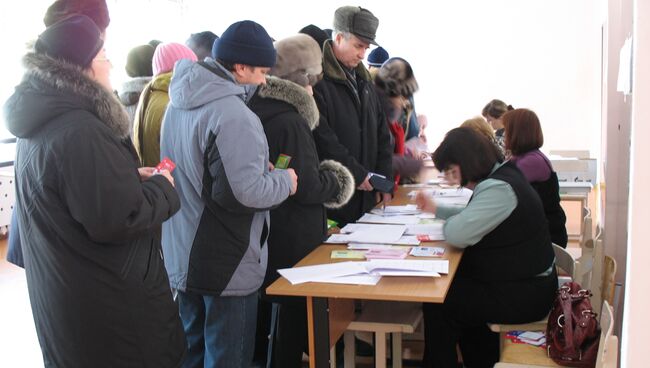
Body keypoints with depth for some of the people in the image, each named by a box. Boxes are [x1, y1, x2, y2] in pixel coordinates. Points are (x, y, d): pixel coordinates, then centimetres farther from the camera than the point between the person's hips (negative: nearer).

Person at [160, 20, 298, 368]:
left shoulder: (179, 102, 7)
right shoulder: (233, 115, -24)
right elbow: (244, 192, -26)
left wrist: (258, 167, 9)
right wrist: (283, 180, -7)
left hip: (182, 255, 9)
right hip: (227, 264, -9)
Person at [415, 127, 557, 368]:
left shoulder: (498, 188, -25)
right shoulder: (500, 176, 7)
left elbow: (457, 234, -31)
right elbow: (474, 218, 22)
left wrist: (446, 223, -10)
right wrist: (436, 209, 15)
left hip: (523, 294, -10)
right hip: (523, 282, 10)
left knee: (437, 307, -7)